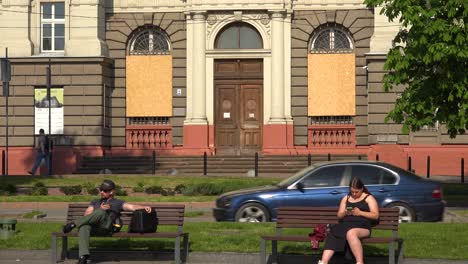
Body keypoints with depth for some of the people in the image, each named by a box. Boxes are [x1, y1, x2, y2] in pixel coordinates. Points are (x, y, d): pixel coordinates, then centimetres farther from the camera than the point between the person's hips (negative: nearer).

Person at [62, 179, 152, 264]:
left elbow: (132, 207, 8)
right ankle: (83, 256, -49)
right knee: (84, 226, -35)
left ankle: (74, 224, -33)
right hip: (92, 227, 2)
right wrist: (99, 209, 2)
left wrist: (144, 207, -12)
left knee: (101, 212, -35)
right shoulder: (95, 202, 35)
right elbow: (87, 215, 19)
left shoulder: (117, 203, 24)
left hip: (106, 227, -2)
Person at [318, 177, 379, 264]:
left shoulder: (369, 198, 10)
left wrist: (360, 213, -11)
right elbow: (339, 215, 21)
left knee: (351, 233, -41)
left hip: (362, 225, -4)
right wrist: (345, 213, -3)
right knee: (332, 235, -30)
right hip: (345, 224, 4)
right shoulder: (346, 198, 23)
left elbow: (375, 216, 2)